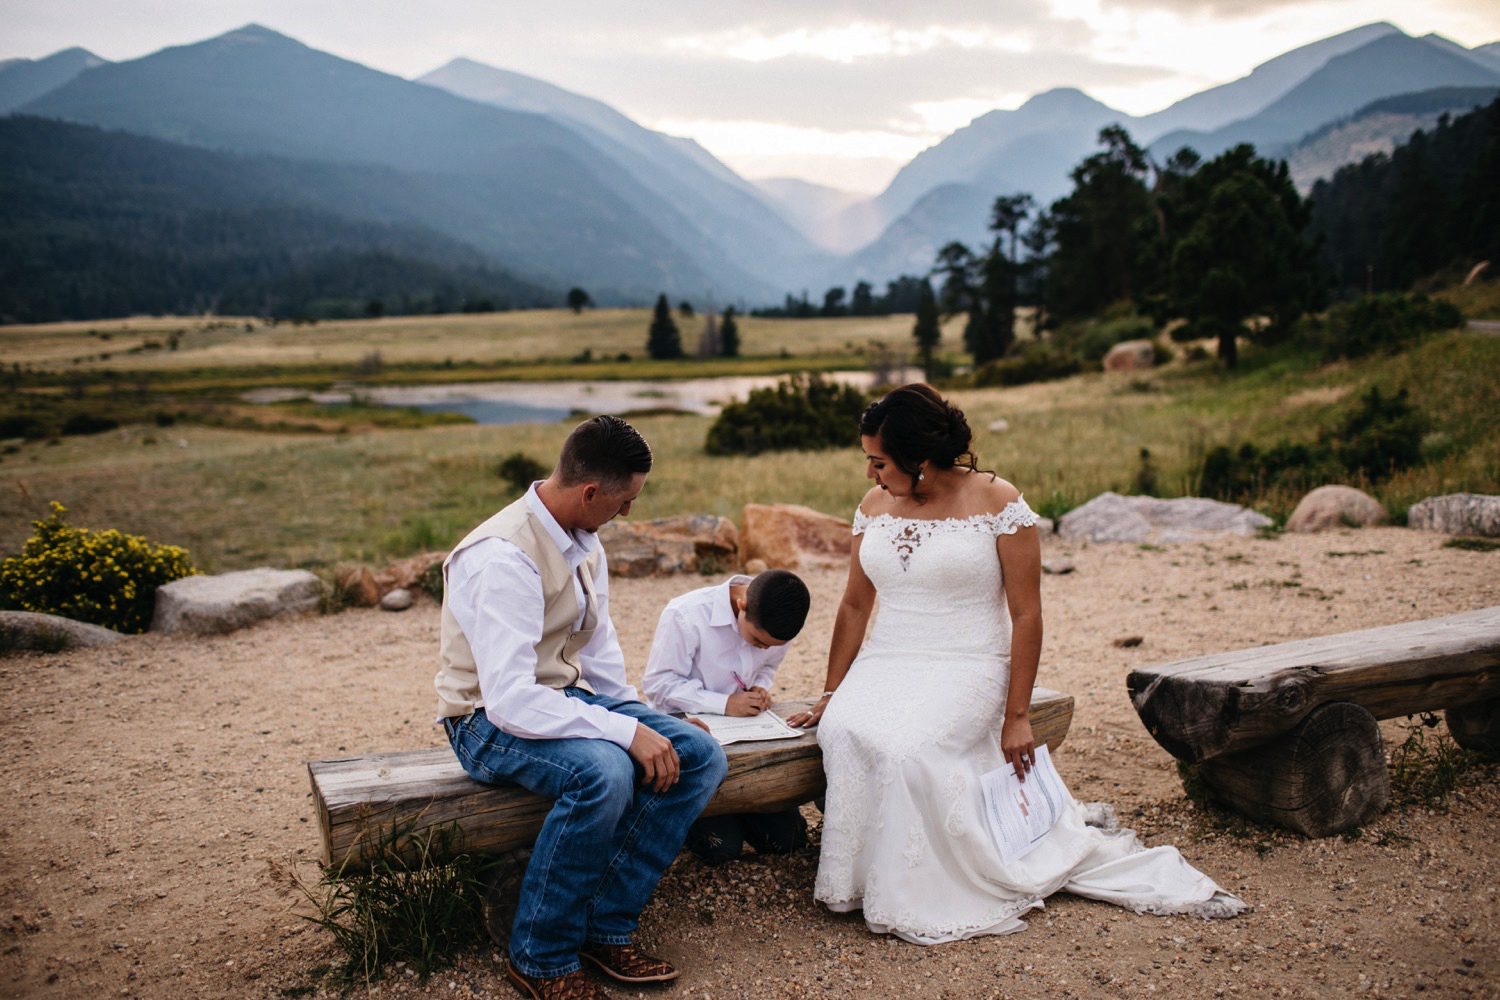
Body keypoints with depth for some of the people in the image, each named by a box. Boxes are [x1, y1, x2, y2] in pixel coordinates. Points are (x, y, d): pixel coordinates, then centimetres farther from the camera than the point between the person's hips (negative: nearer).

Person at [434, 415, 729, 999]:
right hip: (495, 720, -8)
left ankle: (605, 928, -2)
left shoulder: (583, 540, 2)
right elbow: (510, 699, -32)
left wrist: (639, 717, 4)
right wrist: (627, 732, -31)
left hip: (567, 698, 8)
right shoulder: (503, 557, -26)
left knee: (700, 755, -9)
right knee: (603, 772, -36)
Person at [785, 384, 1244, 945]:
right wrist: (829, 695, 11)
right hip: (887, 663, 5)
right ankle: (862, 881, -8)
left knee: (908, 749, -32)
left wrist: (1017, 716, -10)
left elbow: (1026, 614, -7)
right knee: (844, 733, -27)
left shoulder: (996, 502, -8)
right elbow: (855, 606, 13)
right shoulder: (874, 506, 8)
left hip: (966, 666, -4)